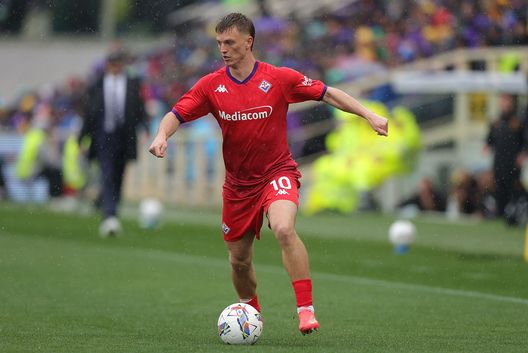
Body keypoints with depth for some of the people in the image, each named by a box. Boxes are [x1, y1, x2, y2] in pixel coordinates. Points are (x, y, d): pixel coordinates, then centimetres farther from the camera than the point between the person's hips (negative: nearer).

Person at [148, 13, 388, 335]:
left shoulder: (280, 78, -9)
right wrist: (162, 136, -27)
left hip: (277, 173, -3)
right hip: (237, 183, 4)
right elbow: (176, 115, -5)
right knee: (239, 259, 11)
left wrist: (369, 115, -11)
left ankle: (306, 309, -28)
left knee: (284, 229, -32)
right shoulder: (211, 85, -3)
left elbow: (327, 93, -3)